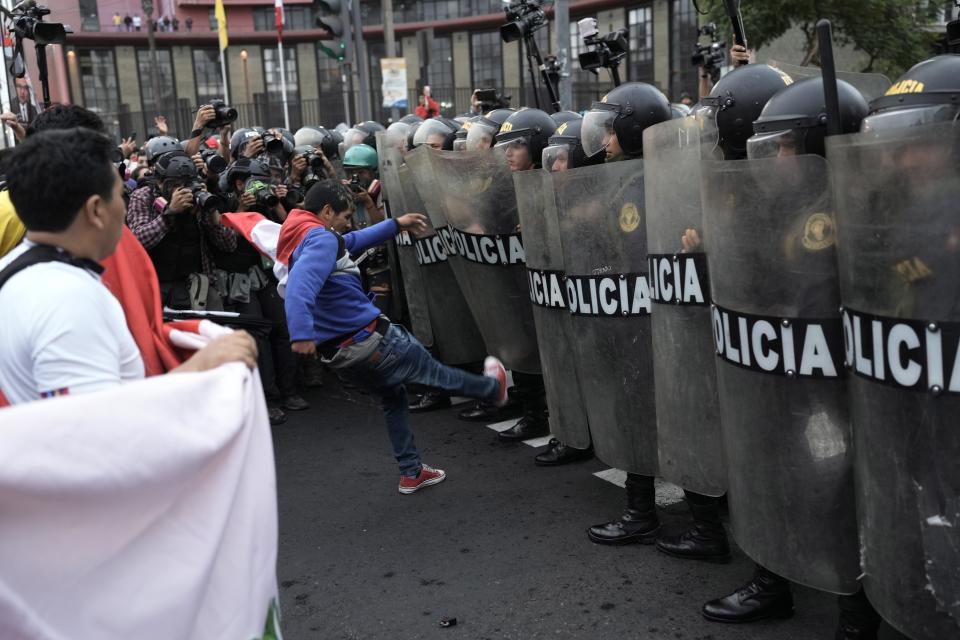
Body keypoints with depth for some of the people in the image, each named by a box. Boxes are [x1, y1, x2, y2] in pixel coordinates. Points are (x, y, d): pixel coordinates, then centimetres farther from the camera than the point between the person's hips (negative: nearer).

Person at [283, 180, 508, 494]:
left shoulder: (298, 239, 13)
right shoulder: (320, 238, -18)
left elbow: (351, 242, 26)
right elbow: (300, 285, -36)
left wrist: (395, 225, 29)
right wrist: (302, 333, -48)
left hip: (338, 351, 9)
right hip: (368, 338, -9)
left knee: (393, 396, 26)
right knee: (431, 370, 15)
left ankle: (411, 473, 32)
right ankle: (493, 388, 39)